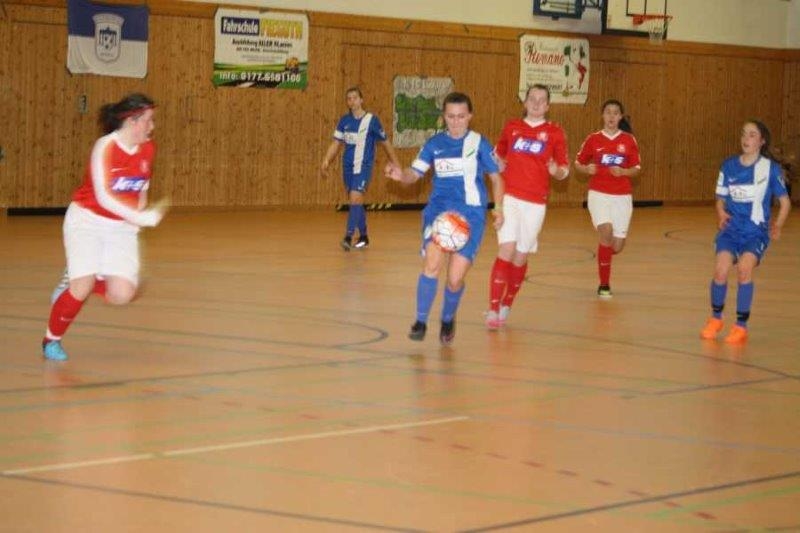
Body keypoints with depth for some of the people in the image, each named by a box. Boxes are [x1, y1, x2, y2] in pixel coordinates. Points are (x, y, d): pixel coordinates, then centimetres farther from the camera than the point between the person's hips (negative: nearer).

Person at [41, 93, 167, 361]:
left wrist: (140, 214, 6)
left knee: (122, 294, -13)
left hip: (122, 226, 5)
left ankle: (75, 284, 17)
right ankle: (52, 340, 11)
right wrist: (139, 218, -32)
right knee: (82, 288, -15)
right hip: (87, 220, -5)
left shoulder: (148, 149, 0)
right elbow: (103, 197, -26)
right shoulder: (105, 147, -18)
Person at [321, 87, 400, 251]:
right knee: (356, 201, 14)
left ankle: (348, 237, -25)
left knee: (355, 198, -19)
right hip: (348, 166, 5)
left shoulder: (371, 120, -6)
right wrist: (326, 160, -7)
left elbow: (385, 143, 2)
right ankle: (363, 237, 27)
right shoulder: (344, 121, 5)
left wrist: (395, 163, 5)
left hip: (363, 166, -5)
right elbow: (336, 143, 7)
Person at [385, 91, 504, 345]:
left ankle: (448, 320, 27)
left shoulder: (479, 143, 1)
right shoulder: (434, 143, 5)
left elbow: (496, 178, 11)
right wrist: (400, 174, -20)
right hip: (439, 209, 1)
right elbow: (414, 173, 2)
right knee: (432, 264, -23)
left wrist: (499, 208, 2)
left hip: (471, 214, -1)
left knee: (455, 278, -4)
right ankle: (420, 321, -8)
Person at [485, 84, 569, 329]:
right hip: (510, 198, 0)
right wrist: (498, 165, 5)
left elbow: (564, 170, 5)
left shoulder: (554, 132, 3)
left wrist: (556, 170, -16)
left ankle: (506, 306, 23)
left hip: (535, 203, 0)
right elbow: (498, 153, 25)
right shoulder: (512, 127, 8)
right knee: (506, 251, -12)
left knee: (520, 257, 5)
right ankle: (493, 310, -12)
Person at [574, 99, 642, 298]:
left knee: (617, 246, -1)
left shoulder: (629, 140, 3)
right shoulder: (593, 139, 1)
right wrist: (587, 169, -11)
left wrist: (623, 172, -13)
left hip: (622, 196, 2)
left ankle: (603, 253, 40)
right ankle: (604, 285, -10)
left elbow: (637, 169, 7)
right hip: (599, 194, -2)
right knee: (606, 231, -24)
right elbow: (578, 163, 10)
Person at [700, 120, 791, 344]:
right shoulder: (729, 165, 2)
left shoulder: (771, 168, -5)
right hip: (731, 229, 2)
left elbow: (785, 201, 1)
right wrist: (721, 213, -10)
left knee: (744, 268, -25)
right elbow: (720, 198, 10)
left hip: (756, 232, -2)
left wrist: (778, 226, -13)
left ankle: (741, 326, -10)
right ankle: (715, 318, 10)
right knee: (721, 269, -18)